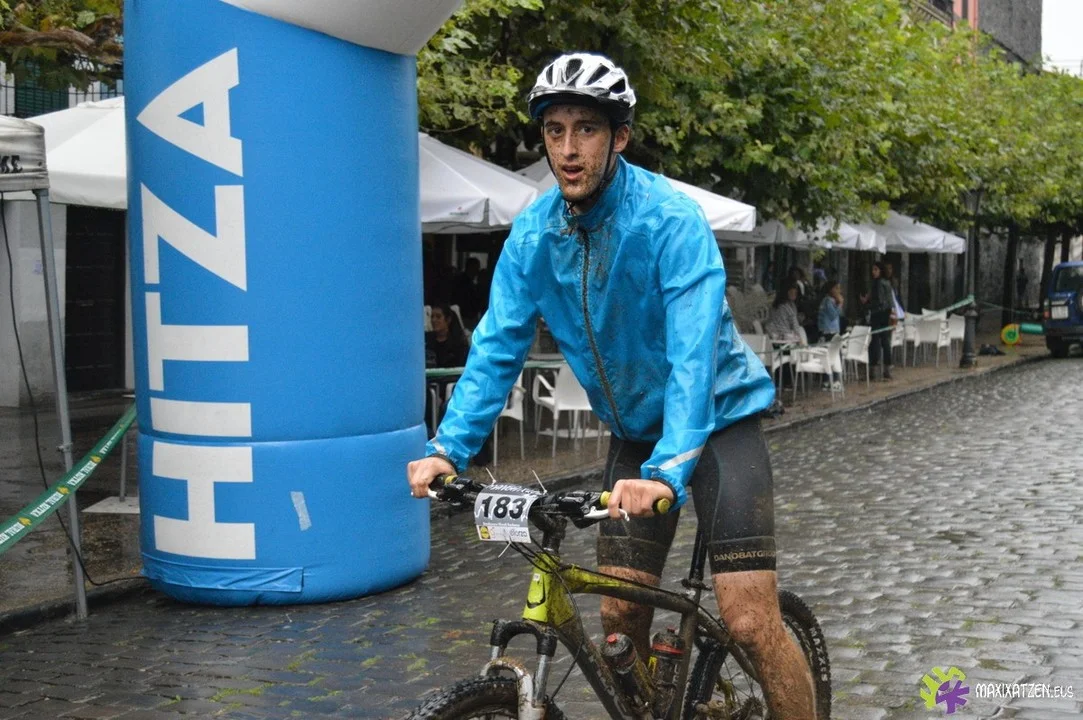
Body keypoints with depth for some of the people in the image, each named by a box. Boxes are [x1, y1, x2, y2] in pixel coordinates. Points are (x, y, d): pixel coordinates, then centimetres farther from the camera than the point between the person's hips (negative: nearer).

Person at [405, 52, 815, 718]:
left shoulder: (670, 219, -23)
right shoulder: (534, 232, -6)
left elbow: (693, 355, -32)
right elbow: (498, 346, -7)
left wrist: (668, 470, -45)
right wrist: (449, 448, -19)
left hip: (715, 418, -5)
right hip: (636, 430, 5)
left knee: (750, 622, -12)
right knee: (619, 615, 5)